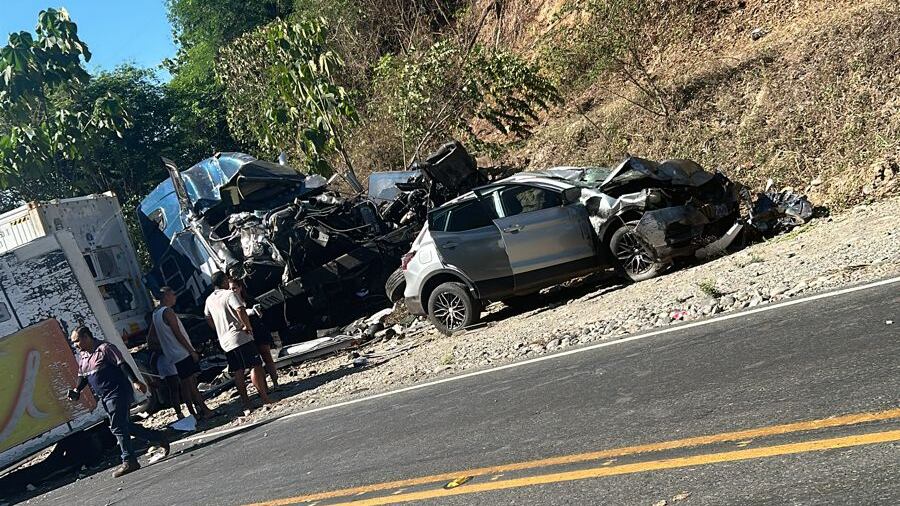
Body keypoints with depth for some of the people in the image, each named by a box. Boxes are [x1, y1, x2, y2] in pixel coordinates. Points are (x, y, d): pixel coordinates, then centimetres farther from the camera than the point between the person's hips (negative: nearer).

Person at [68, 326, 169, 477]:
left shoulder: (104, 348, -10)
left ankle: (129, 461, -7)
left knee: (118, 427, -11)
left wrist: (135, 381, -23)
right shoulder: (82, 356, 14)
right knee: (126, 426, 11)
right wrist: (77, 390, 3)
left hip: (117, 392, -8)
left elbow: (123, 364, -15)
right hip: (104, 397, 8)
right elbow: (82, 377, 22)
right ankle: (159, 438, 23)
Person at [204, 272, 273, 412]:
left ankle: (246, 403, 10)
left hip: (225, 341, 8)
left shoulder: (209, 300, 13)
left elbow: (208, 319, 23)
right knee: (255, 366, -7)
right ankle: (265, 399, -11)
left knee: (238, 372, 9)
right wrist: (248, 326, -14)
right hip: (240, 337, -8)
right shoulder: (229, 294, -10)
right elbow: (241, 310, -24)